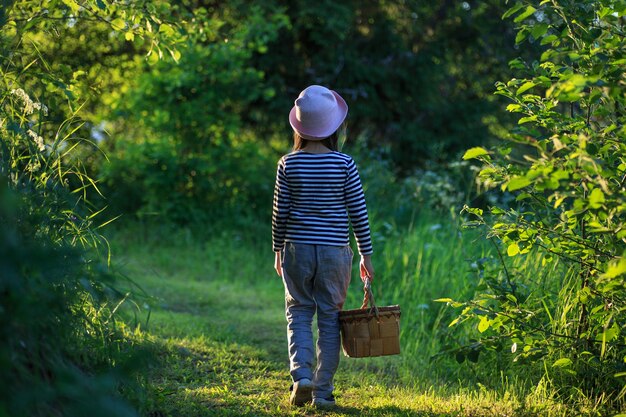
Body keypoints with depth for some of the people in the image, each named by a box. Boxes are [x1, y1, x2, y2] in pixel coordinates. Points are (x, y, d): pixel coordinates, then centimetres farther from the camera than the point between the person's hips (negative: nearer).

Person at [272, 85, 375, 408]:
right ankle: (323, 391, 10)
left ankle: (301, 374, -7)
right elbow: (358, 213, -3)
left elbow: (280, 212, 1)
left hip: (297, 248, 1)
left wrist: (278, 250, 14)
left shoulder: (288, 164, -4)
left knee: (299, 313, 13)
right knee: (330, 318, 8)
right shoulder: (344, 164, -6)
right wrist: (366, 254, 6)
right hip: (335, 251, -1)